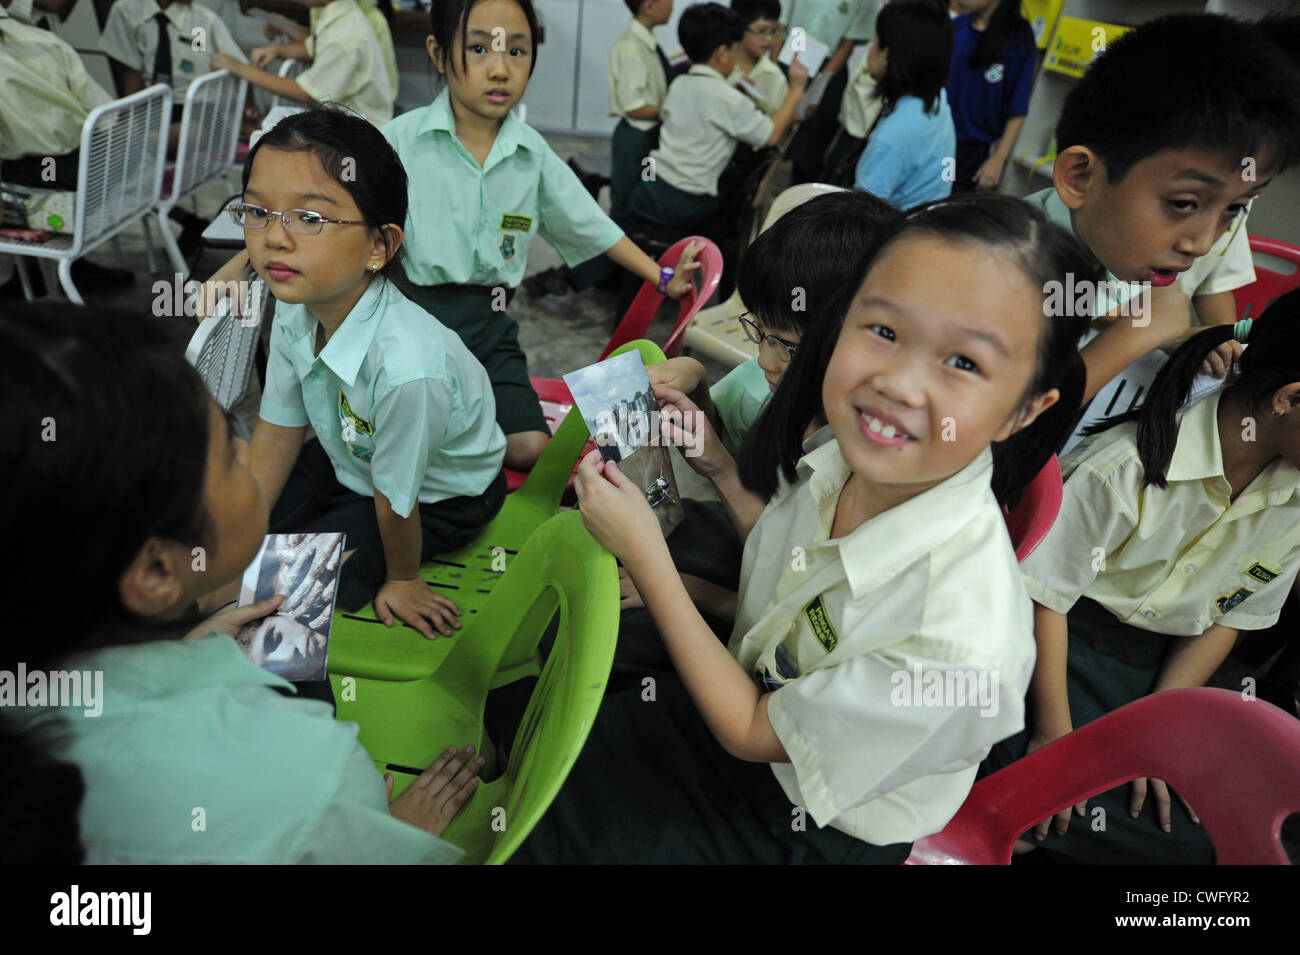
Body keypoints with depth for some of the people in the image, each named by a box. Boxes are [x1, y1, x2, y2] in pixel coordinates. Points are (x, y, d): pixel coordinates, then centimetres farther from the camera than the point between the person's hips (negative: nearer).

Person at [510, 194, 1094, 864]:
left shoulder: (958, 640, -38)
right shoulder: (846, 461, -19)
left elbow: (752, 732, -23)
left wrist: (645, 557, -24)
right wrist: (716, 460, -9)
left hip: (806, 828, -5)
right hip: (751, 682, 5)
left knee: (532, 825, 0)